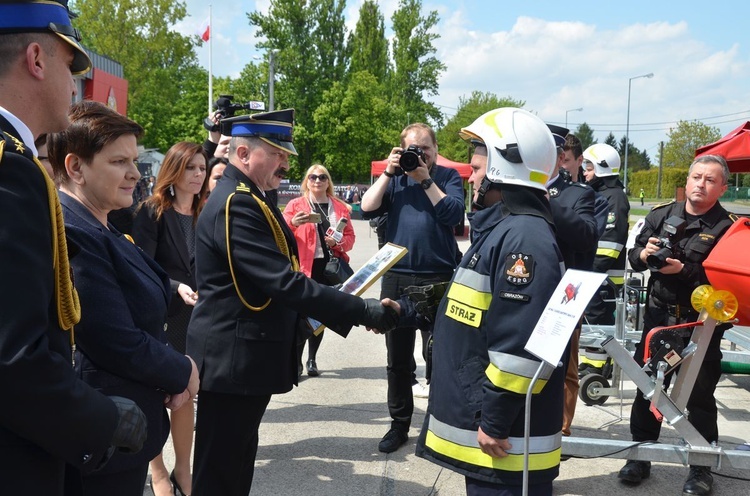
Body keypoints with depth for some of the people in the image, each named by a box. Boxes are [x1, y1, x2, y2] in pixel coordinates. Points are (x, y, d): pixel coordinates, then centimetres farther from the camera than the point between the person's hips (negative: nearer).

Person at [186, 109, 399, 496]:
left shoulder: (246, 199, 11)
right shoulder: (236, 204, -21)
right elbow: (285, 282, -28)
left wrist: (298, 320, 18)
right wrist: (363, 311, -27)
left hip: (245, 356, 10)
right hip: (233, 361, -10)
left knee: (237, 462, 22)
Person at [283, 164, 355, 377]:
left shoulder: (340, 207, 13)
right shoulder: (296, 205, 4)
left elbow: (350, 237, 12)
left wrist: (338, 242, -8)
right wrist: (292, 224, -23)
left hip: (330, 266, 4)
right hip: (305, 266, -3)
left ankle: (312, 360, 19)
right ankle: (296, 360, 0)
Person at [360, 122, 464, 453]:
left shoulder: (448, 177, 4)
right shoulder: (395, 179, 9)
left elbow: (453, 214, -12)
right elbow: (367, 210, -3)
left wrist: (425, 179, -13)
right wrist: (388, 173, -7)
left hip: (439, 277, -3)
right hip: (396, 277, 3)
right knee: (397, 357, 11)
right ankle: (399, 424, 24)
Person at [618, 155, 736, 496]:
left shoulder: (726, 227, -9)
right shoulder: (661, 214, 5)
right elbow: (633, 257, 10)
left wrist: (685, 270, -25)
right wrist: (643, 254, -12)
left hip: (701, 323, -4)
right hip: (659, 314, 4)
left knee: (700, 395, 6)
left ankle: (702, 466, 22)